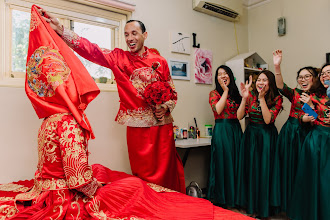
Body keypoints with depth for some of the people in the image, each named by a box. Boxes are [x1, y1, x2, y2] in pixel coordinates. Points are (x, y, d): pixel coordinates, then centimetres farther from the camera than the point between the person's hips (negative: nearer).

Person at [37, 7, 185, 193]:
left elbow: (172, 92, 12)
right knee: (143, 174, 7)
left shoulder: (160, 61, 8)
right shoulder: (119, 57, 6)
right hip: (137, 127, -1)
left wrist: (166, 108, -6)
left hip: (162, 124, 1)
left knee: (166, 170, 6)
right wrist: (60, 29, -13)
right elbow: (91, 49, -5)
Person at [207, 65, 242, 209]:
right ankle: (222, 200, 15)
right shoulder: (214, 93, 2)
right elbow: (217, 109, -16)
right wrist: (225, 91, -8)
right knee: (223, 162, 0)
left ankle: (234, 198, 23)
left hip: (236, 130, 5)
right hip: (221, 130, -5)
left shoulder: (235, 93, 15)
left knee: (235, 163, 9)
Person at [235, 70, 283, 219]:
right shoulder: (251, 95, -1)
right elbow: (239, 116, -9)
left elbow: (268, 120, -18)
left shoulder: (277, 99, -6)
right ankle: (250, 206, 26)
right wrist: (244, 98, -20)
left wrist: (261, 98, -22)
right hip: (250, 135, 2)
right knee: (250, 169, 8)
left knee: (264, 170, 3)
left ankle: (263, 208, 23)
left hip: (267, 137, -2)